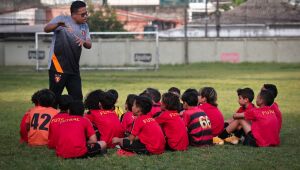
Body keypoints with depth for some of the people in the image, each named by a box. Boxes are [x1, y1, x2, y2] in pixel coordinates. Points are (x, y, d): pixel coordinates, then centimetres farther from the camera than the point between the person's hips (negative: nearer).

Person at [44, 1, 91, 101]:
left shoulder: (84, 26, 12)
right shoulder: (62, 19, -5)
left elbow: (89, 45, 7)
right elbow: (46, 29, -19)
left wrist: (84, 42, -17)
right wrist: (58, 24, -41)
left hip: (74, 68, 6)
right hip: (58, 67, -6)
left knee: (77, 97, 8)